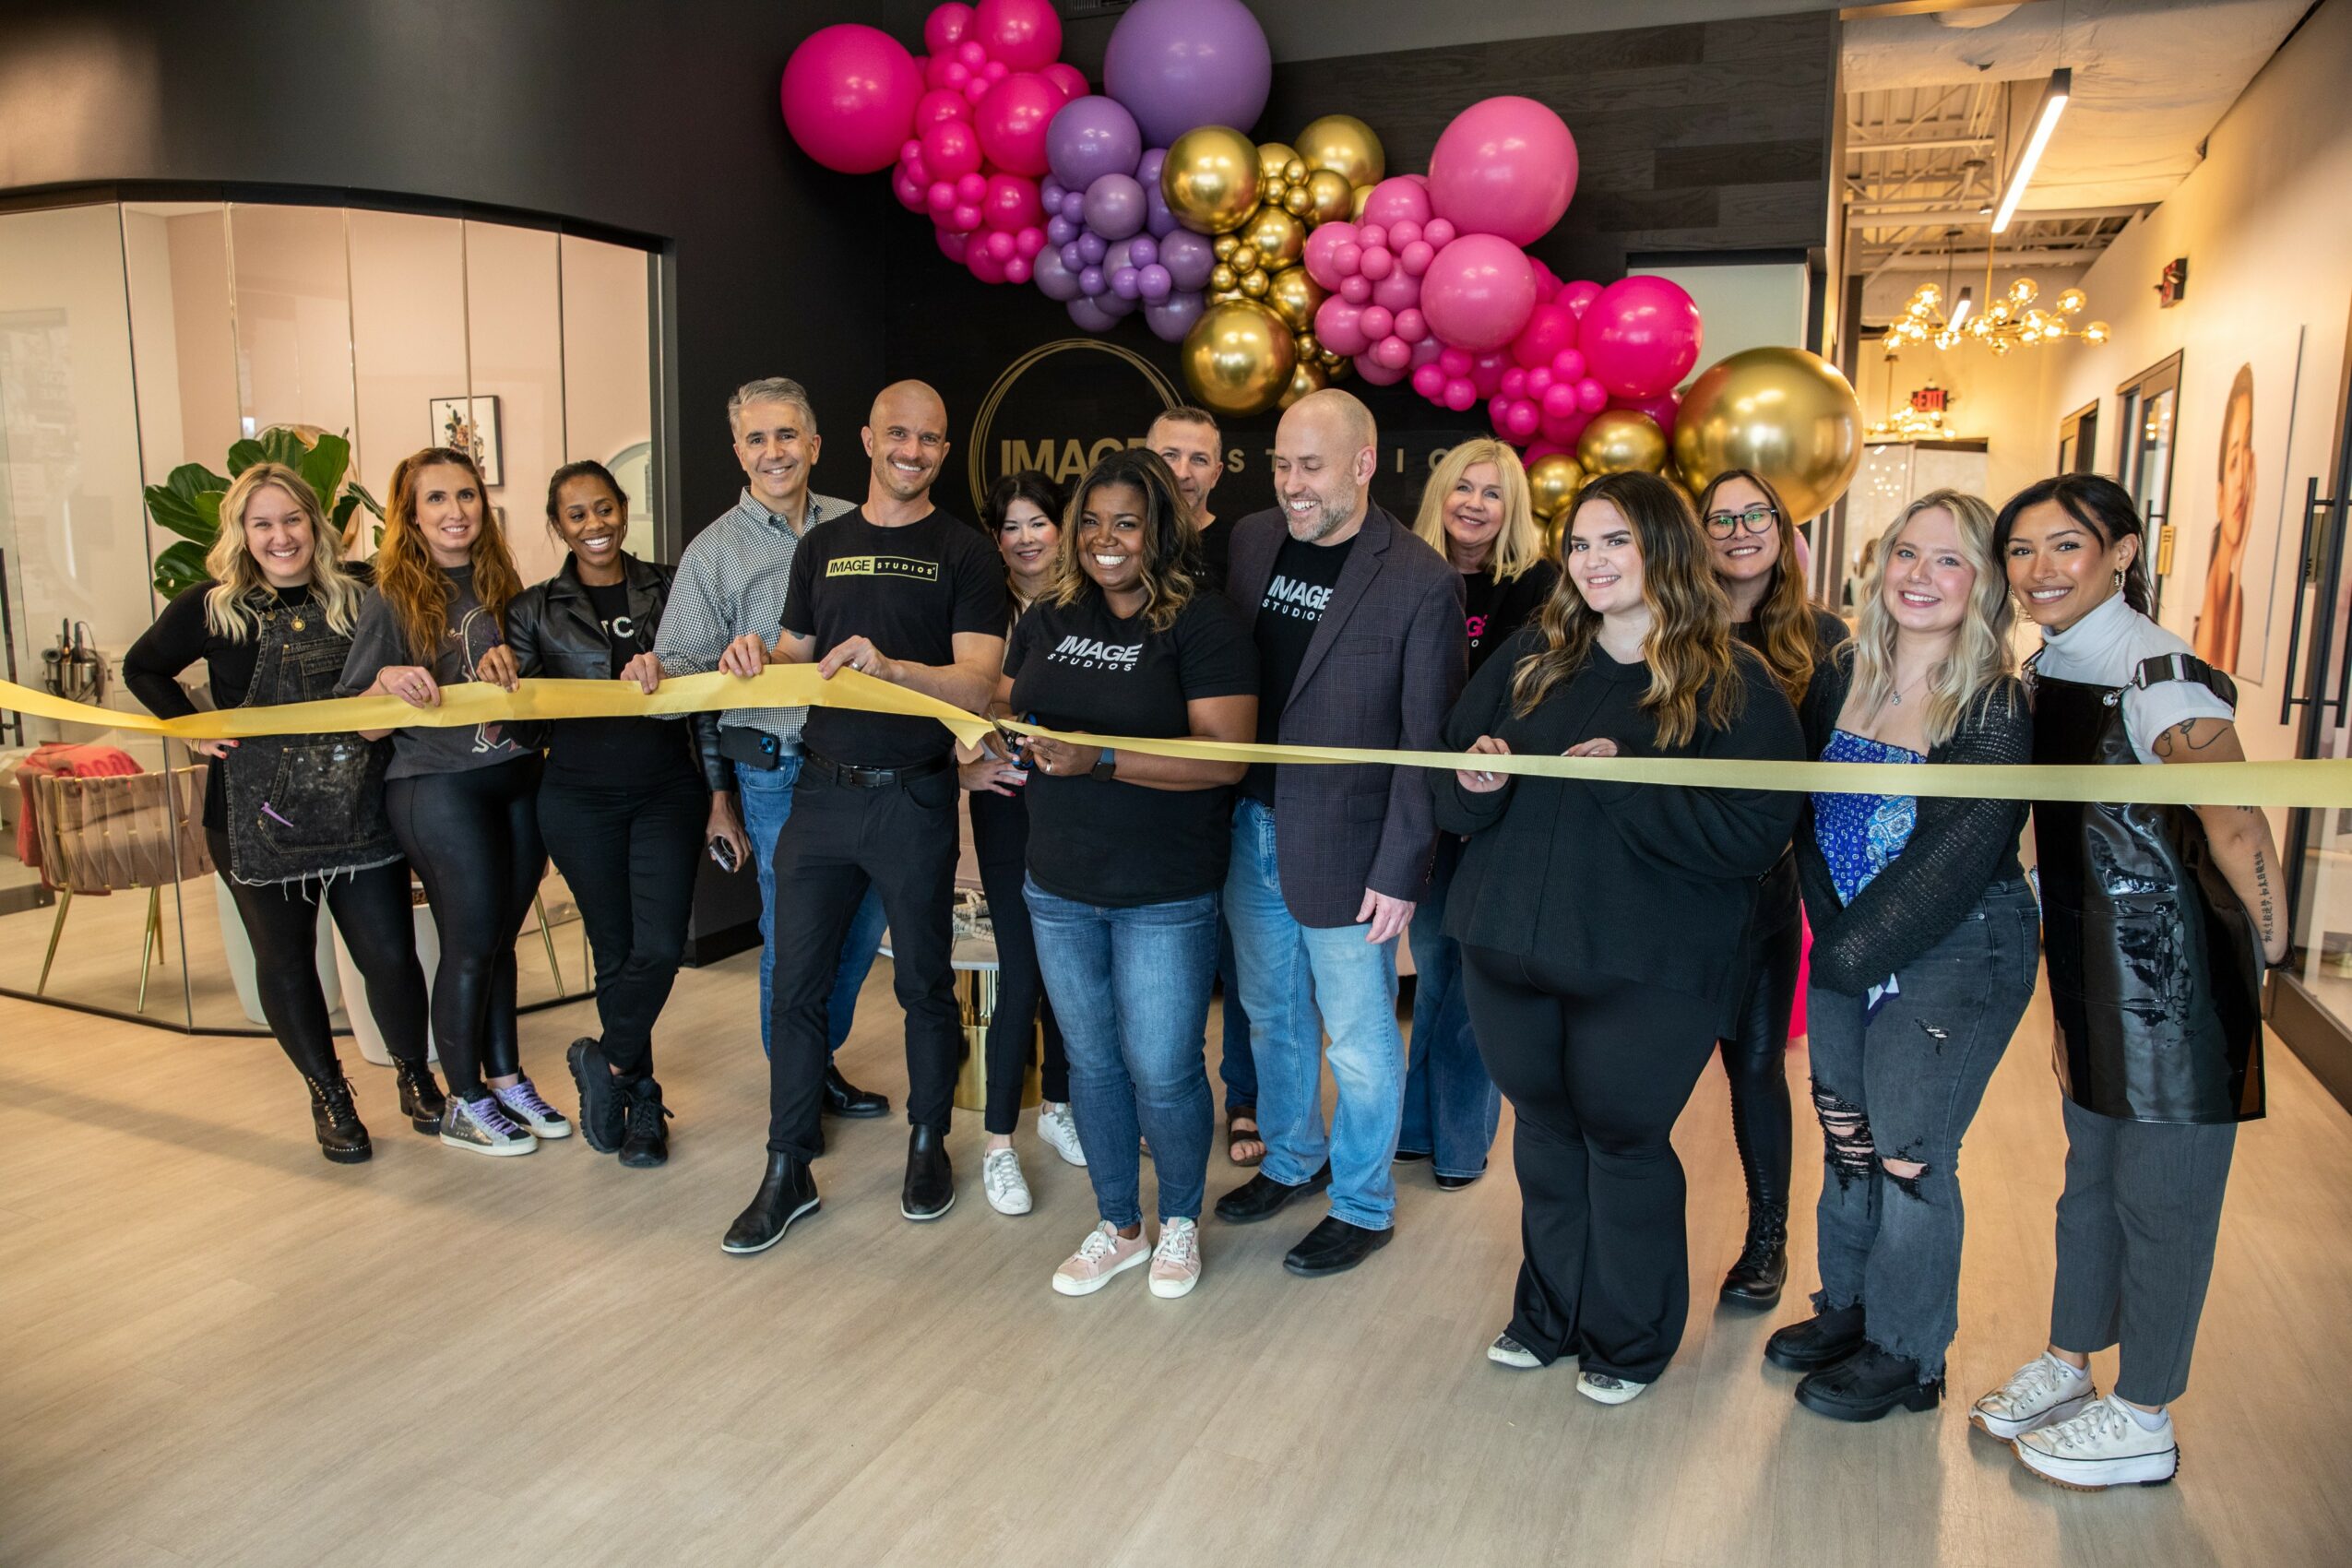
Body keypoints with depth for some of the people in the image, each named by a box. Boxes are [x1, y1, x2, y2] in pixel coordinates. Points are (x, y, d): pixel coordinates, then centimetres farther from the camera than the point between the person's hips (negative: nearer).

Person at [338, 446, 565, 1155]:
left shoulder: (501, 586, 10)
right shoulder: (393, 599, -5)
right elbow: (363, 723, -8)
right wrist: (389, 681, -25)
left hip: (519, 779, 5)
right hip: (438, 789, -5)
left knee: (501, 937, 12)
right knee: (471, 942, -1)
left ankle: (507, 1079, 25)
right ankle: (465, 1104, 15)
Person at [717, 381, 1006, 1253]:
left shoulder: (964, 553, -2)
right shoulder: (823, 547, 13)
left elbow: (977, 684, -12)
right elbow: (795, 661, 18)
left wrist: (889, 665, -29)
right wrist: (759, 657, -4)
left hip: (913, 797, -4)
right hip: (823, 790, 4)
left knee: (924, 984, 10)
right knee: (796, 984, 6)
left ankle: (928, 1144, 30)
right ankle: (788, 1172, 18)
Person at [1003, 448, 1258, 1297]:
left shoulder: (1204, 624, -13)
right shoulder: (1048, 618, 5)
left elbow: (1224, 757, -21)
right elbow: (1005, 708, 18)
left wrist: (1102, 761, -28)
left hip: (1167, 896, -5)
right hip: (1060, 887, 5)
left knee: (1162, 1070, 3)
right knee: (1092, 1060, 16)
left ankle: (1180, 1222, 31)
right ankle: (1118, 1228, 35)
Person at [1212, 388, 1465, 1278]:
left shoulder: (1422, 582, -14)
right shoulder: (1249, 542, 2)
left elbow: (1426, 744, -12)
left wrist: (1399, 872, -13)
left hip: (1345, 848, -5)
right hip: (1250, 829, 5)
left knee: (1359, 1037, 10)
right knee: (1271, 1014, 21)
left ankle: (1364, 1207, 30)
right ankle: (1292, 1160, 43)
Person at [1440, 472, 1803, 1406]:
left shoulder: (1732, 686, -7)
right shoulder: (1534, 657, 6)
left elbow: (1756, 835, -17)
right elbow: (1453, 797, 9)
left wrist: (1625, 777, -24)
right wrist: (1476, 782, -15)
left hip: (1644, 969, -4)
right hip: (1511, 945, 4)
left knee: (1624, 1139, 10)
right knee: (1544, 1131, 16)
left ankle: (1631, 1339, 33)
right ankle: (1550, 1315, 38)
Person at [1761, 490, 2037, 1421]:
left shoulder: (1998, 710, -15)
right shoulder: (1842, 678, 2)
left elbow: (1958, 860, -19)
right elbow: (1806, 812, 4)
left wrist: (1854, 952, -16)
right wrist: (1833, 931, -7)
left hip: (1956, 958, -5)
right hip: (1845, 950, 6)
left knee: (1910, 1154, 3)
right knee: (1845, 1139, 15)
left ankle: (1904, 1357, 23)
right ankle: (1846, 1310, 36)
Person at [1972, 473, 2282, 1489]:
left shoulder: (2160, 679, -21)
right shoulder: (2042, 674, 5)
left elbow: (2239, 830, -22)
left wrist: (2266, 955, -14)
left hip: (2178, 972, -8)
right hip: (2092, 962, 8)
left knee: (2161, 1195, 6)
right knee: (2092, 1171, 20)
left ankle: (2143, 1422, 23)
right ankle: (2067, 1364, 37)